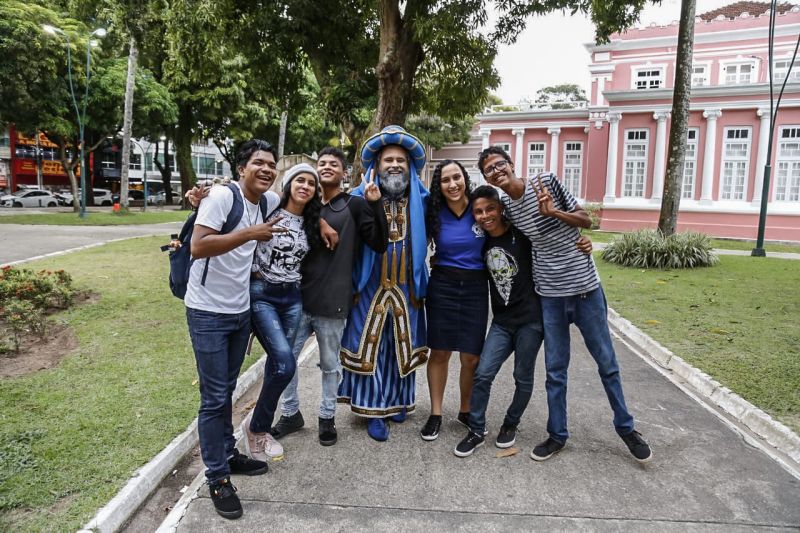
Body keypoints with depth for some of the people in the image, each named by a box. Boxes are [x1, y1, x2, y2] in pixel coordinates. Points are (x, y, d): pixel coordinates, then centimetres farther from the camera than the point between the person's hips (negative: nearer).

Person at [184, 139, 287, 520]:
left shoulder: (265, 202, 4)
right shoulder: (222, 196, -17)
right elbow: (198, 247, -25)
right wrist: (249, 234, -29)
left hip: (241, 310, 7)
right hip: (208, 312, -7)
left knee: (227, 391, 20)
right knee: (215, 398, 0)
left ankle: (228, 454, 36)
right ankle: (217, 479, 14)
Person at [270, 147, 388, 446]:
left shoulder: (355, 205, 0)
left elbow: (379, 245, -7)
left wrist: (376, 205, -16)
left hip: (332, 301, -3)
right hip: (298, 297, 3)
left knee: (330, 365, 11)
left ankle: (327, 417, 31)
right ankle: (291, 413, 29)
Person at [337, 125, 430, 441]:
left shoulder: (421, 199, 6)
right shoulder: (361, 197, -1)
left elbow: (426, 240, 11)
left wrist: (421, 285, 6)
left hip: (406, 287, 3)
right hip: (371, 286, -2)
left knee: (401, 345, 13)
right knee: (371, 346, 4)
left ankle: (397, 400, 30)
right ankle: (375, 409, 15)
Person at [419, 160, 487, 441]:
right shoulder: (434, 214, -1)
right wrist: (439, 260, -2)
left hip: (476, 288, 0)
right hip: (442, 286, 0)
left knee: (471, 357, 3)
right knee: (439, 353, 5)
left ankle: (466, 411, 25)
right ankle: (435, 414, 19)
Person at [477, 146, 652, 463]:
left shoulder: (547, 182, -9)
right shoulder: (505, 206, -1)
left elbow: (586, 220, -6)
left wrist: (552, 212, -19)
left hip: (585, 287, -2)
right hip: (550, 295, 2)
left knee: (607, 363, 11)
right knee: (555, 370, 9)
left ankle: (626, 428, 30)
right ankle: (557, 435, 25)